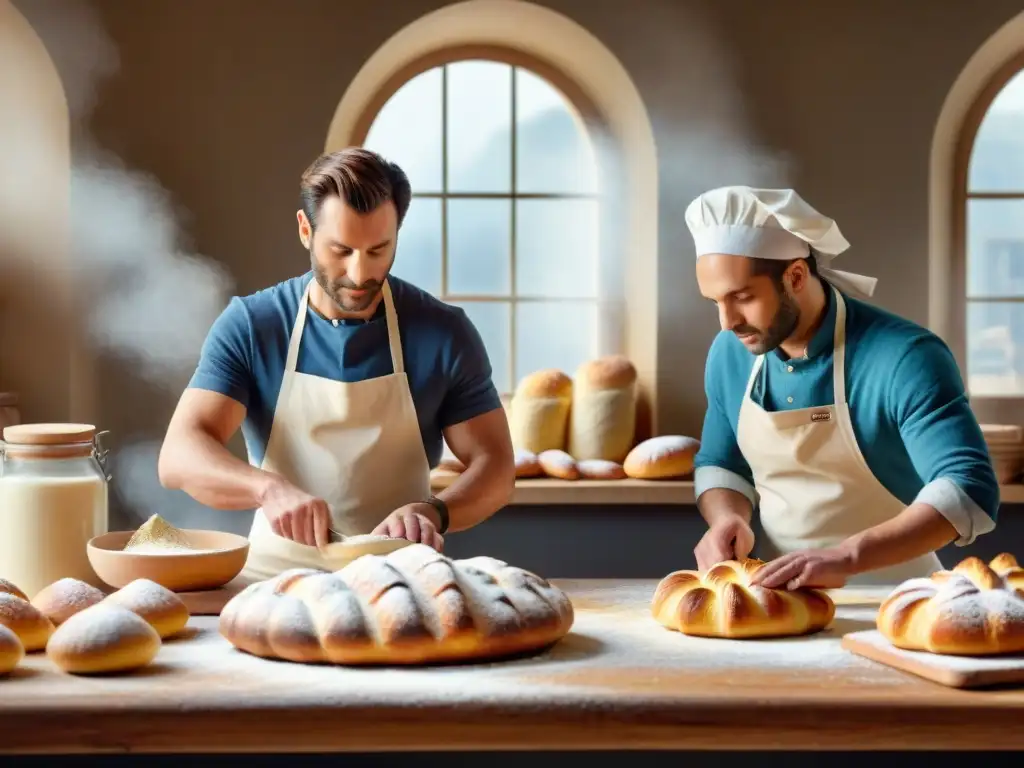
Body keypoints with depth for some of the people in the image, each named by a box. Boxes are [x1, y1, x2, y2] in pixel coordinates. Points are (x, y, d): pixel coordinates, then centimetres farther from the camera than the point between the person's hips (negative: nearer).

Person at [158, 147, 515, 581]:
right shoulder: (249, 326, -2)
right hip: (275, 577, 0)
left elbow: (495, 467, 2)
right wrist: (268, 488, -30)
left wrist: (432, 511, -19)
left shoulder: (445, 333, -1)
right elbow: (179, 456, -11)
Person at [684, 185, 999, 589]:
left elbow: (969, 490, -23)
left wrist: (845, 557, -34)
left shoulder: (904, 357, -16)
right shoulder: (729, 354, 1)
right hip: (777, 594, 5)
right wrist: (727, 519, -5)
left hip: (887, 601, -5)